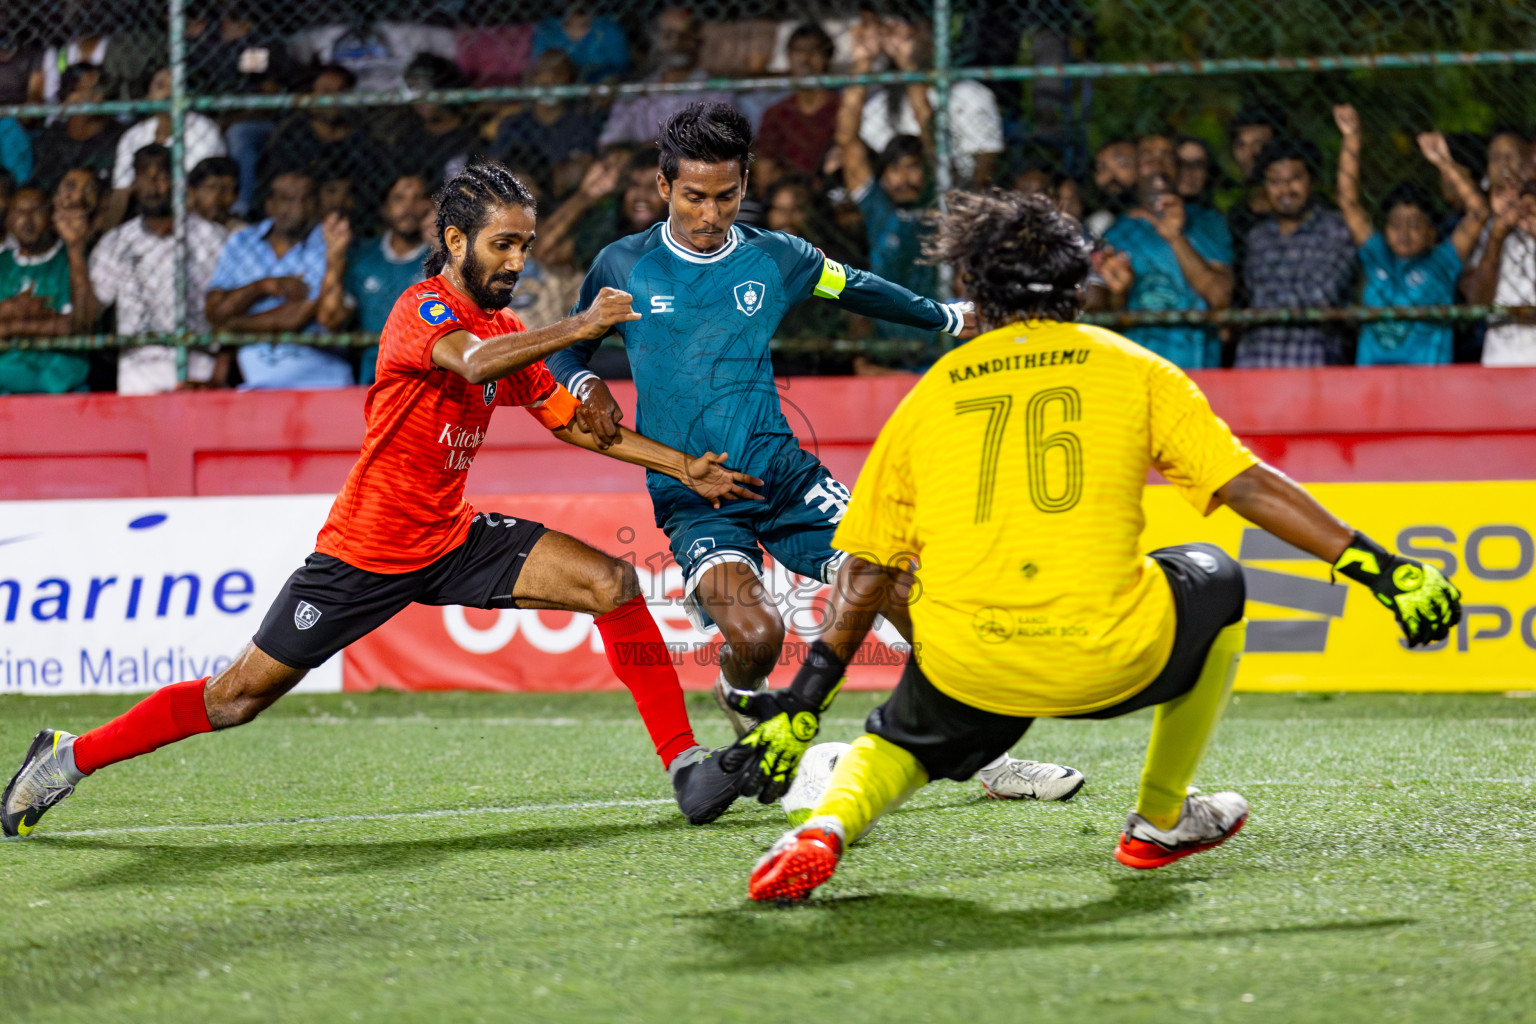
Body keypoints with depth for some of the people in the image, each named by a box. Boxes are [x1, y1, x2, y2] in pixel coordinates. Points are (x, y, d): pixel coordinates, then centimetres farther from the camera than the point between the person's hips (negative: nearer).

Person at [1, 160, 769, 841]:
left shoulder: (507, 330, 8)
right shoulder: (422, 310, -17)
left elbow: (574, 422, 11)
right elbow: (476, 362, -39)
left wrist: (683, 466, 4)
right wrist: (578, 327, -39)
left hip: (454, 541, 7)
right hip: (366, 551, -7)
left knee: (614, 583, -9)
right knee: (242, 694, -3)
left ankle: (684, 763, -5)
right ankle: (70, 757, 13)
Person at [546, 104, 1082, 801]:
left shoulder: (775, 259, 4)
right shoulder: (622, 267, -1)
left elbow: (858, 289, 23)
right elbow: (567, 351, 13)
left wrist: (951, 318, 30)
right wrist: (586, 386, -9)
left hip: (783, 473, 3)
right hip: (691, 494, -2)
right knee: (754, 634, -27)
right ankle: (741, 696, 10)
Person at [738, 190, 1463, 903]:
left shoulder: (931, 394, 15)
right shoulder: (1130, 368, 11)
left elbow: (867, 570, 16)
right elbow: (1249, 486, 6)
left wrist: (804, 699, 22)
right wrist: (1380, 569, 10)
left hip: (967, 670, 1)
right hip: (1112, 658, -1)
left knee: (901, 740, 32)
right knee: (1213, 580, 29)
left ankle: (825, 828, -3)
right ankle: (1159, 821, 35)